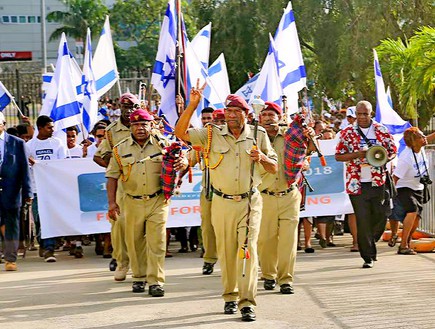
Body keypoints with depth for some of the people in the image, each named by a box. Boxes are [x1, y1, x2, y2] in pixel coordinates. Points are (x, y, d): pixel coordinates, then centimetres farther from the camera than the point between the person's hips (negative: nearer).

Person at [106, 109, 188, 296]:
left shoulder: (162, 145, 2)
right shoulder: (120, 149, 4)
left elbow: (179, 158, 6)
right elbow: (112, 176, 6)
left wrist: (183, 162, -20)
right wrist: (112, 202, -3)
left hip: (158, 201, -2)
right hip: (132, 203, 2)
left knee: (157, 242, -7)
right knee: (135, 242, 9)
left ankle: (156, 281, -4)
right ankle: (139, 277, 25)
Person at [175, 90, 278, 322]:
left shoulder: (258, 135, 4)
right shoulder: (212, 135, 2)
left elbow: (274, 168, 9)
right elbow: (181, 132, -5)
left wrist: (262, 158, -13)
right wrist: (193, 105, -14)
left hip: (250, 202, -1)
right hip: (222, 203, 1)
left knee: (248, 249, -10)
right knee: (226, 252, 8)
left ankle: (247, 303, -12)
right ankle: (230, 297, 23)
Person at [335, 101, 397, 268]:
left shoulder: (382, 130, 6)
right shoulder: (347, 133, 3)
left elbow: (393, 151, 10)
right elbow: (338, 156, 1)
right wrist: (357, 155, -15)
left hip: (379, 182, 2)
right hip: (358, 184, -2)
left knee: (381, 216, 3)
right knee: (363, 221, -2)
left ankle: (369, 243, 31)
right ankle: (368, 257, 5)